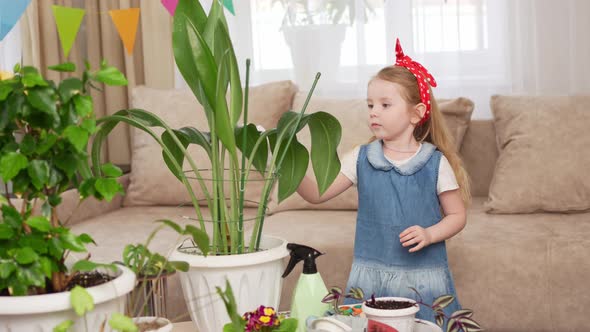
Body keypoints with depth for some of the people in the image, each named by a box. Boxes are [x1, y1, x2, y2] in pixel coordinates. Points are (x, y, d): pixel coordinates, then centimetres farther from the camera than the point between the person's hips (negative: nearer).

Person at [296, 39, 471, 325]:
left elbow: (456, 215, 3)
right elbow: (317, 194, -1)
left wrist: (429, 234, -15)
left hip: (422, 278, -2)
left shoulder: (436, 163, -5)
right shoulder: (361, 159, 1)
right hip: (370, 274, 2)